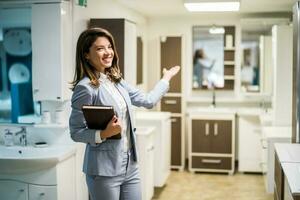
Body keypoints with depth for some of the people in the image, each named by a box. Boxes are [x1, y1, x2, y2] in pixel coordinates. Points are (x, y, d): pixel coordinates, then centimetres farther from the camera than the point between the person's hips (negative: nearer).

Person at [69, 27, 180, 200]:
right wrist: (104, 134, -26)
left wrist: (166, 78, 27)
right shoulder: (85, 88, -14)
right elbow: (75, 132, -11)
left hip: (130, 165, 7)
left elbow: (148, 100, 17)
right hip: (104, 169, -7)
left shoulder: (117, 81, 7)